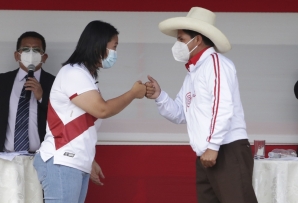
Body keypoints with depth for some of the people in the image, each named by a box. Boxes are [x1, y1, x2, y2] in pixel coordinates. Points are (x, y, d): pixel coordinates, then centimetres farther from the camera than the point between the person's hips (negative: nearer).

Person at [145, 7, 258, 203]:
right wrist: (159, 96, 5)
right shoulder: (193, 73, 22)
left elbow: (224, 107, -17)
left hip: (229, 151, -9)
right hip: (206, 156, 9)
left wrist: (212, 146, -21)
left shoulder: (216, 62, -5)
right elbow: (180, 114, 22)